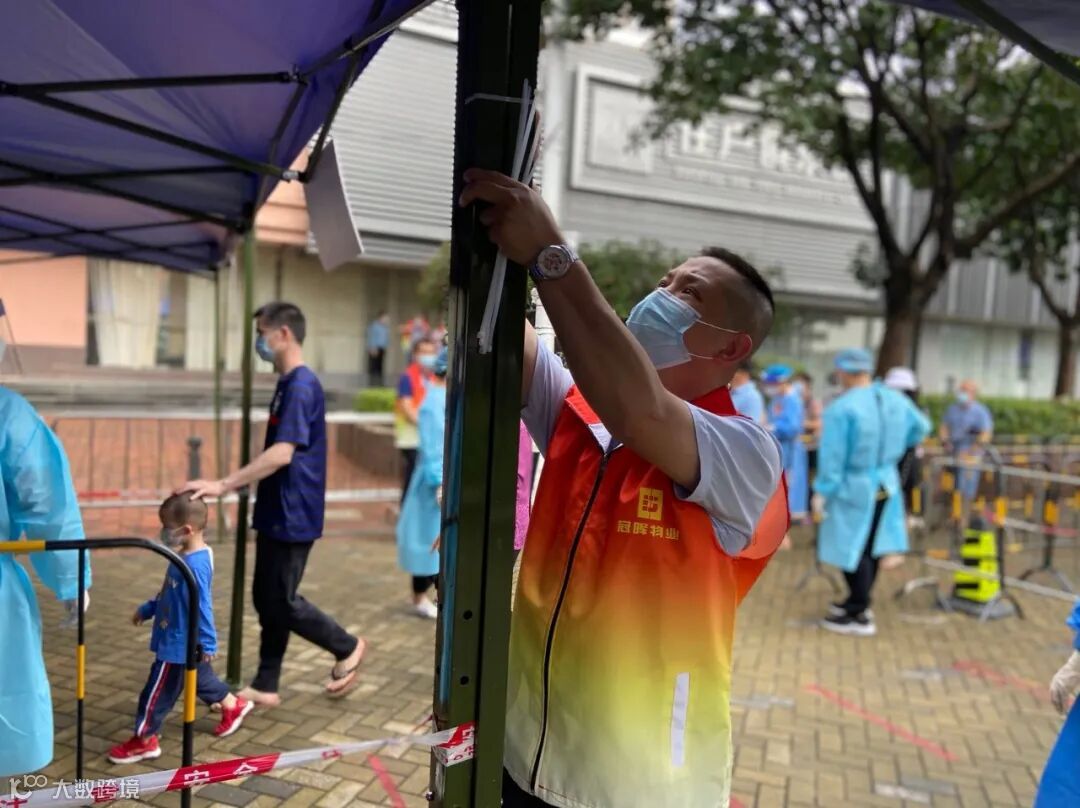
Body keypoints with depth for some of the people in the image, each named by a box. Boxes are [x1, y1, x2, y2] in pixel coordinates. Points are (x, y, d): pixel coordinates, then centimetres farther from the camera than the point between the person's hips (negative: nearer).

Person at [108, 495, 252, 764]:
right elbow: (169, 594, 17)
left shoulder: (194, 565, -30)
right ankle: (234, 706, 42)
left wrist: (208, 643, -23)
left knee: (158, 691, 6)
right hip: (186, 642, 10)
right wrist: (146, 610, 23)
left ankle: (144, 740, 21)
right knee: (201, 679, 26)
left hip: (178, 644, -10)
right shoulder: (190, 558, 2)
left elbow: (201, 607, -27)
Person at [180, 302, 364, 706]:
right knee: (266, 598, 13)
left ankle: (347, 647, 19)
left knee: (282, 601, 0)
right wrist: (233, 484, 23)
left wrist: (223, 485, -28)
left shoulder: (301, 386, -19)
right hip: (277, 513, 10)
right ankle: (265, 687, 22)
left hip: (292, 515, -10)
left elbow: (282, 455, -27)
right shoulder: (289, 383, 12)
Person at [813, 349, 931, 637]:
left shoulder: (841, 408, -21)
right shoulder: (896, 400, 1)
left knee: (853, 549, 2)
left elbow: (832, 456, -19)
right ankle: (859, 601, 33)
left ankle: (859, 616, 7)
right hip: (886, 483, 7)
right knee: (870, 547, 18)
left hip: (854, 488, -7)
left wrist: (822, 491, -9)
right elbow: (921, 428, 18)